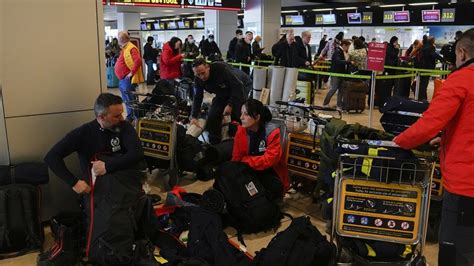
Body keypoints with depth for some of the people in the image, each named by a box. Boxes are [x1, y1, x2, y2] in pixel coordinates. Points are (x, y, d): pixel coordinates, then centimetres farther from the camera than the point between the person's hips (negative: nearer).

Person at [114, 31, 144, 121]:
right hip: (122, 79, 10)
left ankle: (135, 118, -1)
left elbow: (138, 60, -30)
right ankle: (130, 117, 26)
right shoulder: (124, 48, 16)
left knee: (130, 100, -6)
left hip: (127, 79, -10)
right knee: (126, 100, 16)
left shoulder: (131, 48, -16)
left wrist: (132, 72, -26)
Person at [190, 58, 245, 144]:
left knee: (237, 120, -13)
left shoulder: (222, 68, -34)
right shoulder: (198, 79, -17)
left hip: (236, 93, -5)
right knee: (212, 117, -7)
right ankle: (214, 144, 6)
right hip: (221, 96, 5)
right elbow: (197, 98, -11)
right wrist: (194, 117, -23)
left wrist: (230, 105, -31)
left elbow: (237, 86, -28)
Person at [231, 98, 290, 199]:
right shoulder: (241, 130, -6)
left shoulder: (272, 132, -19)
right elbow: (236, 157, -2)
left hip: (270, 172, -3)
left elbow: (269, 160, -26)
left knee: (273, 187, -32)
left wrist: (245, 161, -25)